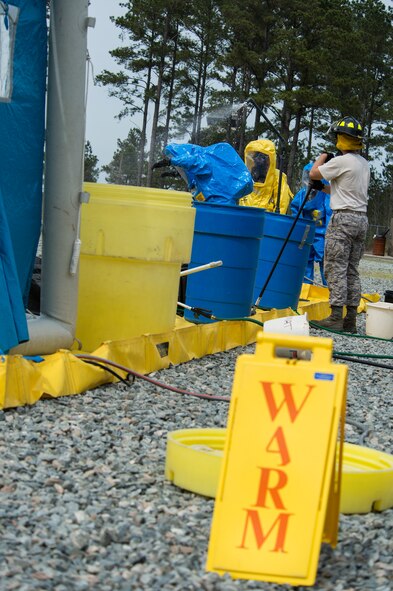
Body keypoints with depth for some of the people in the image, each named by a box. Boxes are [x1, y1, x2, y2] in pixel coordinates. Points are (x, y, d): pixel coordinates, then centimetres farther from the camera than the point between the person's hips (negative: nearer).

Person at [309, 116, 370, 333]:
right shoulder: (364, 164, 14)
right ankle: (351, 319, 9)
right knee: (352, 270, 9)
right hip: (361, 219, 8)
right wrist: (328, 189, 32)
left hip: (343, 218, -8)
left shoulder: (341, 161, -13)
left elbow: (314, 173, -4)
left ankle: (336, 317, -9)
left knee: (337, 269, -7)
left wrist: (322, 156, 13)